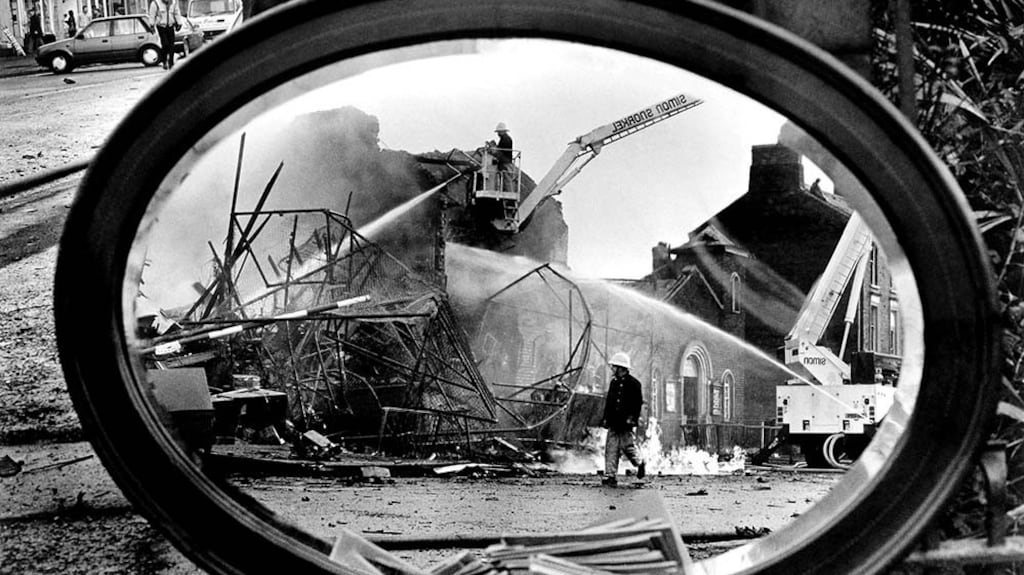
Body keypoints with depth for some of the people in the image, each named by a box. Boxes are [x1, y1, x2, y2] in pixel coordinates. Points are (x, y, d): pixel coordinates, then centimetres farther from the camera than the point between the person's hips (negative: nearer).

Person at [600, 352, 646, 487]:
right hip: (613, 422, 6)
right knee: (611, 449, -1)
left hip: (626, 422, -6)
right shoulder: (613, 382, 14)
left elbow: (638, 402, -9)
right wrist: (605, 418, 14)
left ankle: (640, 463, 28)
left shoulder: (633, 383, -6)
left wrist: (632, 418, -16)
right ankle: (610, 475, -2)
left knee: (628, 446, 0)